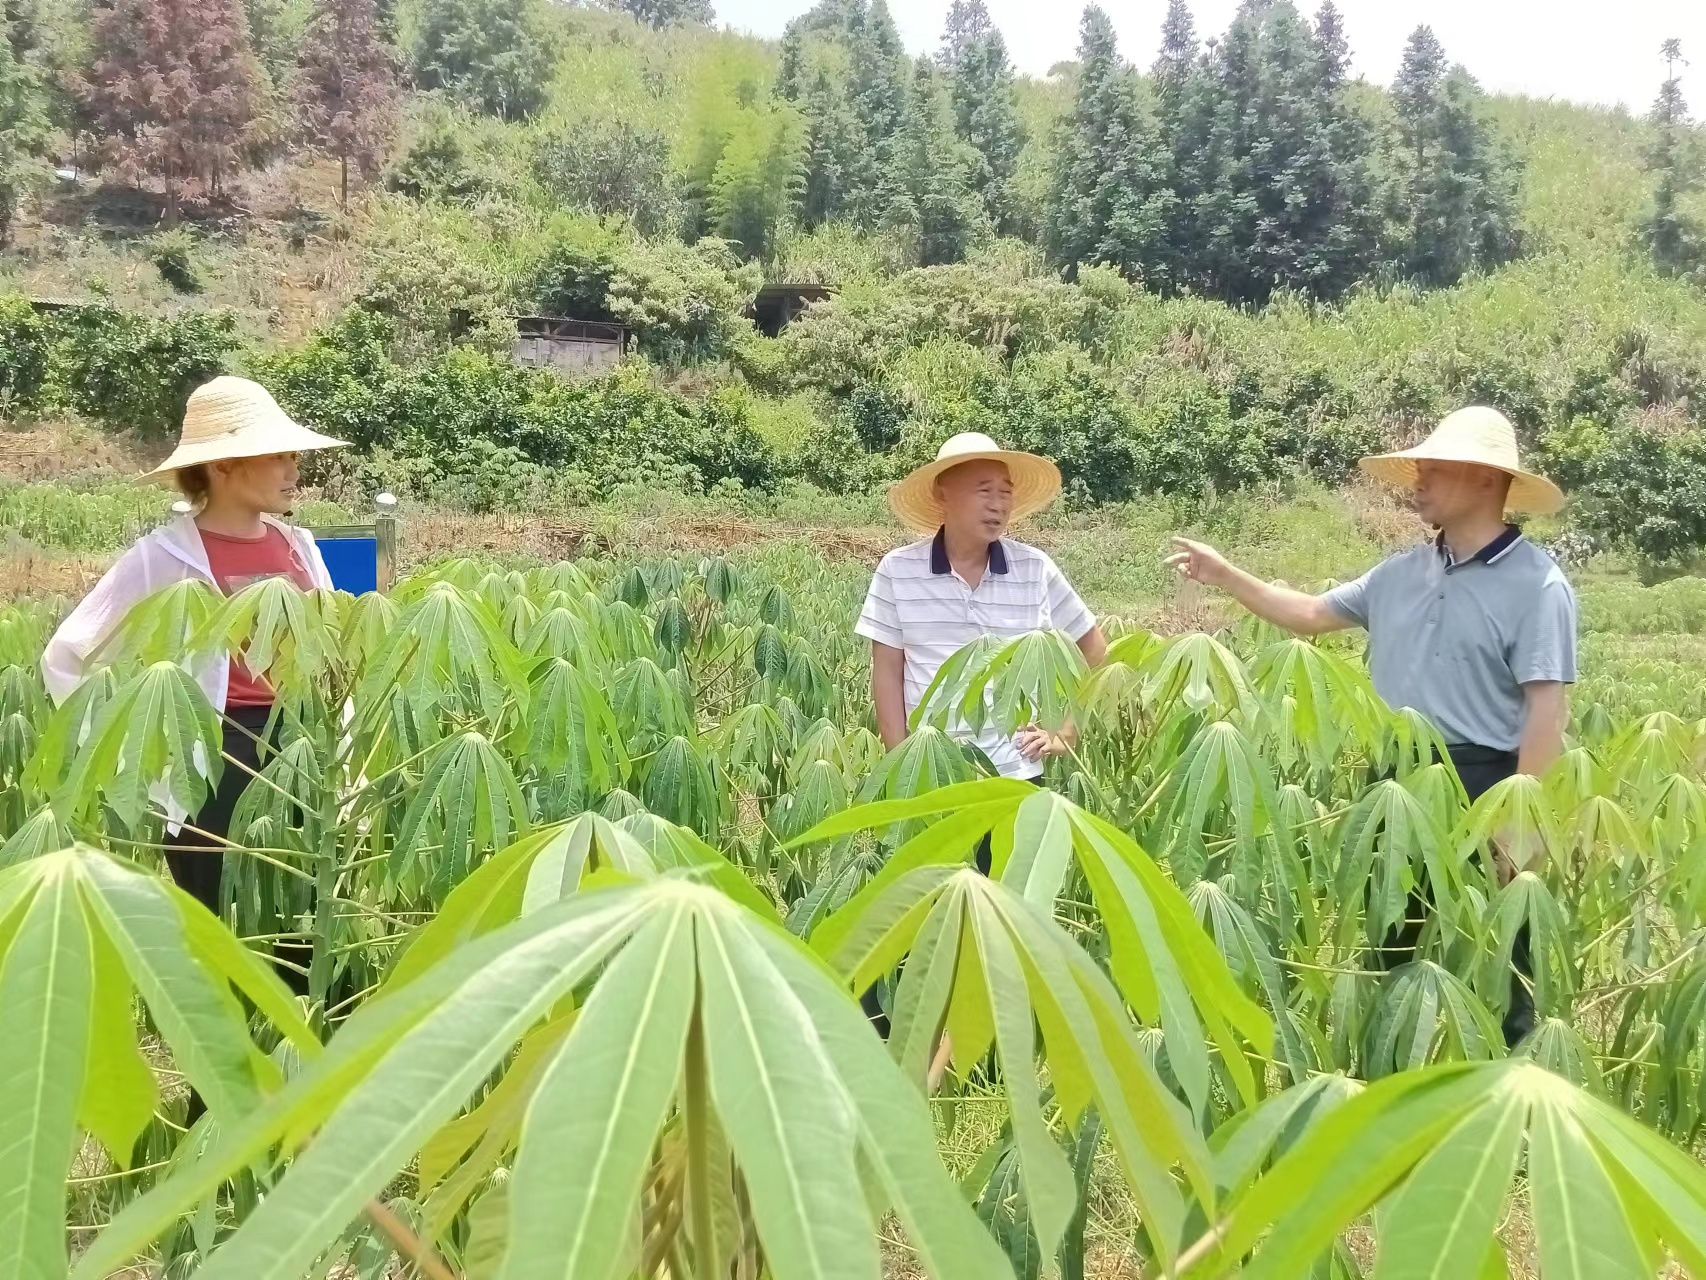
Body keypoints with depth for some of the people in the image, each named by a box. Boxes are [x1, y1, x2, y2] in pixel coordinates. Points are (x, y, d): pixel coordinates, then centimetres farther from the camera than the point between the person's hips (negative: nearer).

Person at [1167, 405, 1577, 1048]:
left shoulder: (1536, 584, -11)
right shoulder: (1402, 572, 9)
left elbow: (1547, 711, -15)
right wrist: (1226, 575, 13)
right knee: (1387, 950, 18)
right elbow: (1313, 614, 19)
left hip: (1480, 785, -7)